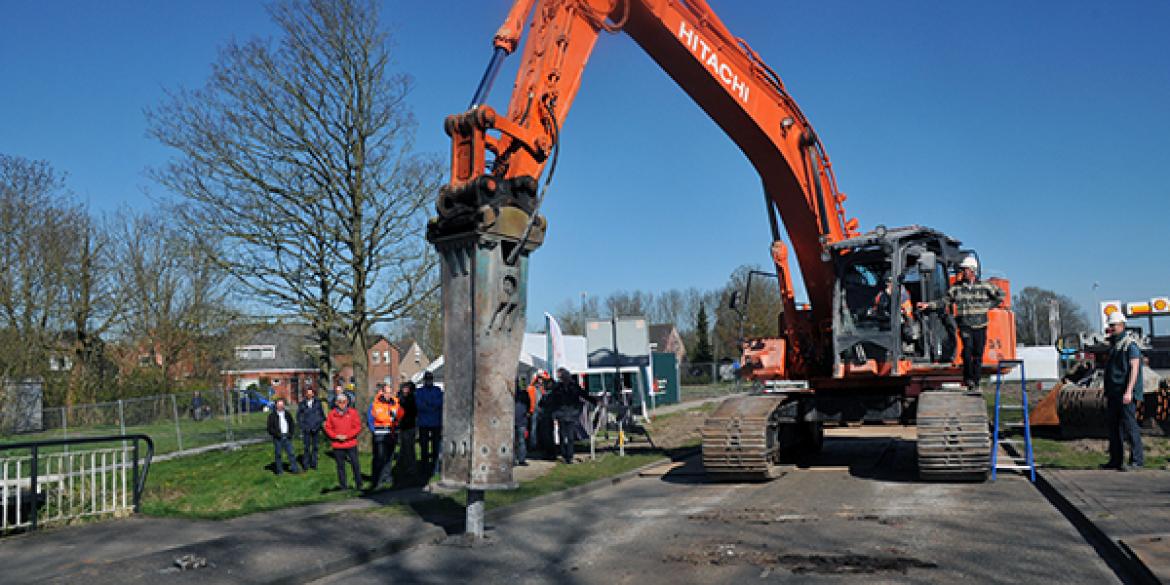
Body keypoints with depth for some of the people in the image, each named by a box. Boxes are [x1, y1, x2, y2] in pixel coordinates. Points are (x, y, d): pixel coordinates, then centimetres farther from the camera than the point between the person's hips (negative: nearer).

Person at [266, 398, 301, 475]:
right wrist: (277, 434, -14)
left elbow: (292, 425, 18)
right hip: (277, 438, -3)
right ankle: (279, 470, 10)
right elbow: (270, 428, -3)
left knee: (291, 453, 1)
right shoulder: (272, 415, -1)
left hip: (287, 437, 3)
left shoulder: (287, 414, 10)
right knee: (278, 454, 2)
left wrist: (290, 433, 4)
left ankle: (295, 469, 4)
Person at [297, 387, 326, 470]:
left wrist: (320, 423, 3)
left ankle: (313, 463, 13)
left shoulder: (318, 403, 2)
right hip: (306, 428, -1)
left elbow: (322, 413, 10)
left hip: (315, 428, 1)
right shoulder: (302, 404, 1)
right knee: (306, 447, 1)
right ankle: (306, 464, 7)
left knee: (315, 446, 6)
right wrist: (301, 424, 1)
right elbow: (298, 415, 10)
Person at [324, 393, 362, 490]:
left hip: (351, 444, -1)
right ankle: (343, 485, 16)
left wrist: (347, 436, -11)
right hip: (337, 445, 1)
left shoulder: (353, 412, 0)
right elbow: (327, 428, 6)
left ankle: (358, 484, 10)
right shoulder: (332, 414, 4)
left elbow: (358, 427, -3)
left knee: (355, 464, -1)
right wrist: (336, 436, -10)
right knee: (340, 466, 7)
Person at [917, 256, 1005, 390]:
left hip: (980, 325, 1)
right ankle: (968, 378, -7)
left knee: (978, 355, 3)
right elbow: (944, 302, 6)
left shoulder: (984, 286, 4)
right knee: (968, 347, -22)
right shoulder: (956, 288, 5)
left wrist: (988, 306, 7)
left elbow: (1000, 295, 16)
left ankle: (975, 383, 14)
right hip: (965, 325, -1)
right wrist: (928, 305, -6)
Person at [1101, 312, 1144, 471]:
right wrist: (1107, 394, 21)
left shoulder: (1131, 344, -7)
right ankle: (1116, 460, 14)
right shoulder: (1113, 346, 19)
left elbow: (1134, 369, -16)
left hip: (1126, 394, -9)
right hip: (1113, 394, 9)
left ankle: (1137, 459, -2)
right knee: (1112, 425, 8)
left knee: (1129, 425, -8)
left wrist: (1129, 391, -25)